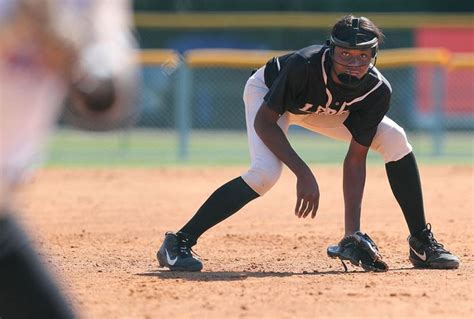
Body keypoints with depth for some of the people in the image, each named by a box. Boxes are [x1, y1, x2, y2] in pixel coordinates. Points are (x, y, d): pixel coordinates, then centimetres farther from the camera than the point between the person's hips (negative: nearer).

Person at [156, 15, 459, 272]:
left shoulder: (378, 91, -30)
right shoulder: (304, 65, -41)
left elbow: (356, 159, -24)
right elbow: (264, 122, -31)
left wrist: (353, 230, -30)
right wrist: (304, 174, -40)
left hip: (328, 108, 4)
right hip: (267, 92, -4)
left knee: (395, 139, -12)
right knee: (265, 172, -31)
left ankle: (422, 243, 1)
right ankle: (179, 243, -25)